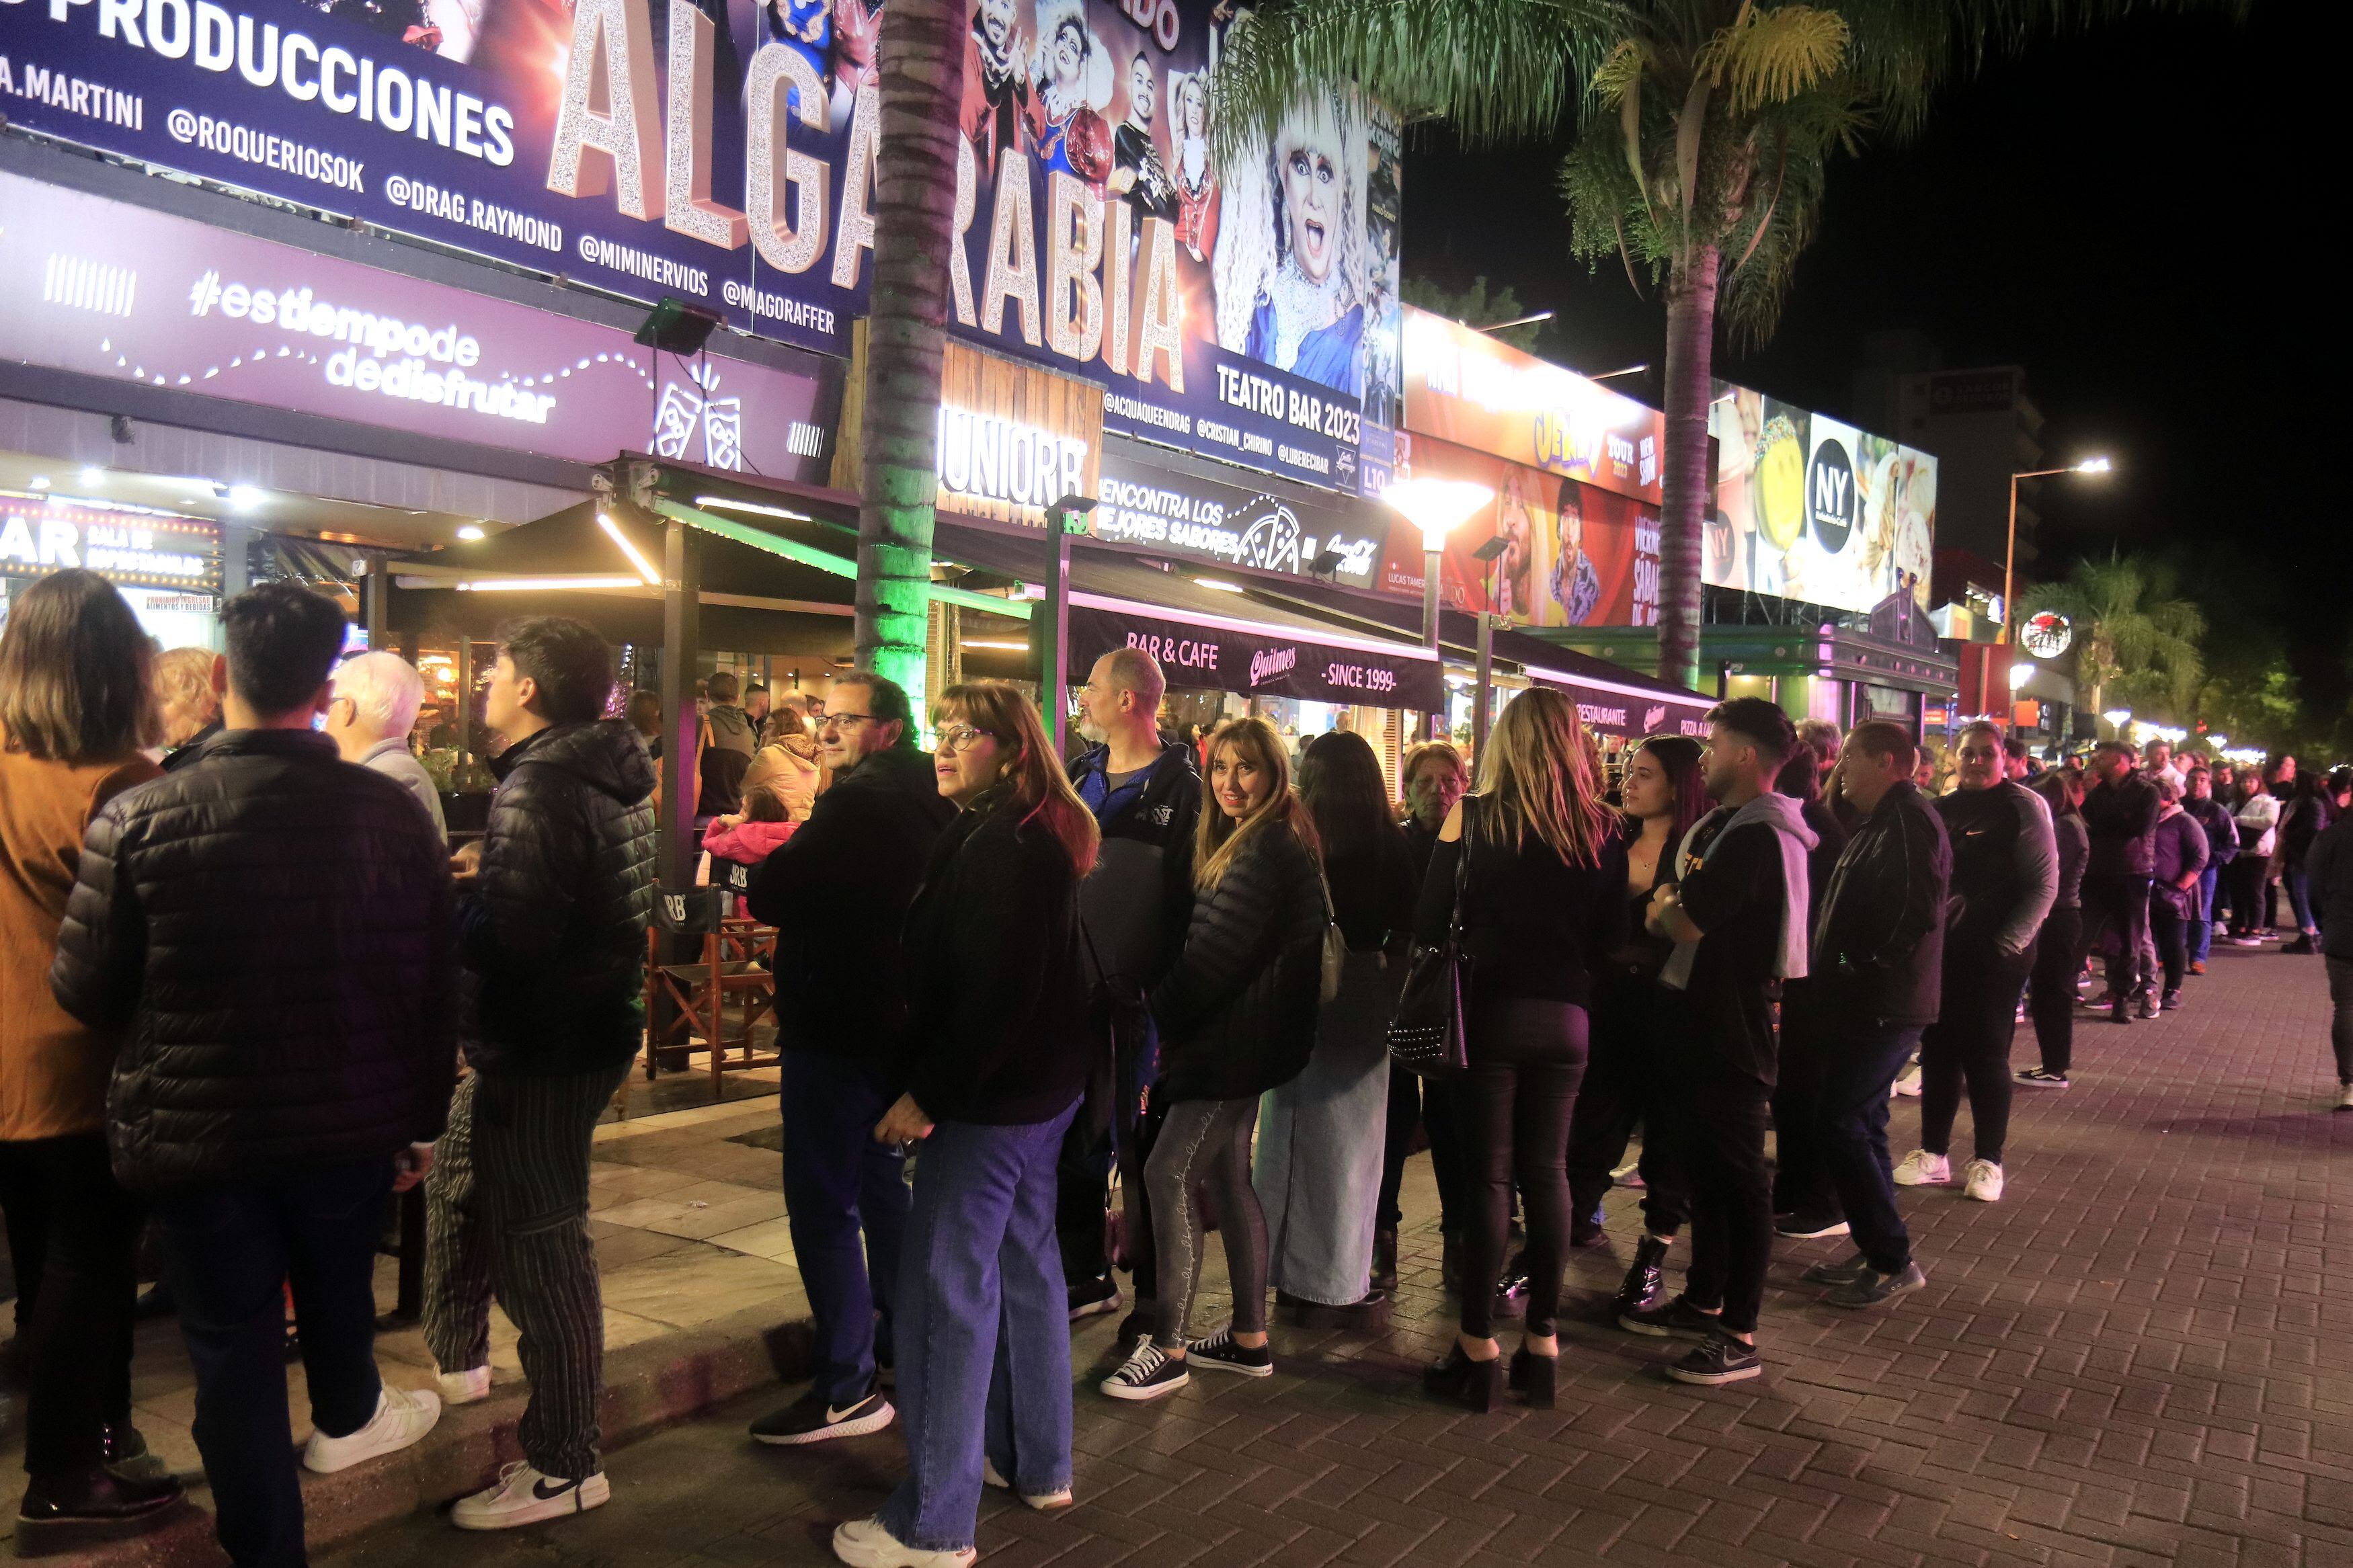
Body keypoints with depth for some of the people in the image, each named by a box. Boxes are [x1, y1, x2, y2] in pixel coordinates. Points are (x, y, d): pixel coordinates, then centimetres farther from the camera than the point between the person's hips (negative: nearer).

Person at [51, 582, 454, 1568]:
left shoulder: (138, 819, -16)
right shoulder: (392, 813, -10)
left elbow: (85, 989, -7)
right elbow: (434, 987, -3)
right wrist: (423, 1119, 9)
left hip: (197, 1132, -2)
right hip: (351, 1123, 3)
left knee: (233, 1349, 12)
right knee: (339, 1289, 28)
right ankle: (346, 1419, 55)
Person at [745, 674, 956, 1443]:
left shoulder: (858, 803, -20)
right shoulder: (929, 800, 11)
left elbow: (771, 896, -22)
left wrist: (769, 860, -2)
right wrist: (796, 856, 5)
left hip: (836, 1027, -10)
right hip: (897, 1023, 10)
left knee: (824, 1204, -4)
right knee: (882, 1184, 22)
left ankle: (846, 1388, 0)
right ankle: (902, 1341, 36)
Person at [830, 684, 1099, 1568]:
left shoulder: (1001, 847, -19)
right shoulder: (1039, 836, 12)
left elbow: (996, 991, -25)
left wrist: (926, 1093, -20)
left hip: (990, 1097, -11)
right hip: (1042, 1087, 11)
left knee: (947, 1293, -4)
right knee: (1026, 1266, 19)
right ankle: (1037, 1463, 33)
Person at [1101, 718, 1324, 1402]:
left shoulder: (1267, 849, -17)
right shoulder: (1252, 842, 16)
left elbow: (1215, 954, -19)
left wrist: (1160, 1018, -10)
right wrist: (1172, 1021, 7)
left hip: (1237, 1041, -10)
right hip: (1237, 1037, 10)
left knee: (1168, 1174, -9)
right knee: (1225, 1176, 14)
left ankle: (1167, 1348, -4)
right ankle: (1249, 1338, 22)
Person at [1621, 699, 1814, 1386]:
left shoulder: (1757, 836, -19)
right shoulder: (1719, 825, 14)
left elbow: (1687, 923, -23)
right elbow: (1672, 909, 14)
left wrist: (1662, 910, -3)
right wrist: (1668, 909, -7)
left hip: (1729, 1030, -10)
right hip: (1696, 1024, 10)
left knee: (1737, 1179, -2)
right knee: (1702, 1167, 18)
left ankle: (1740, 1337, 5)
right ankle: (1703, 1301, 31)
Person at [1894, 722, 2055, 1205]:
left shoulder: (2024, 806, -3)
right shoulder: (1941, 810, 10)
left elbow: (2044, 884, -6)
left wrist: (2010, 941, -13)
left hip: (1995, 953, -4)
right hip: (1941, 949, 4)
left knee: (1987, 1055, 1)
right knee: (1938, 1050, 8)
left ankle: (1988, 1161, 14)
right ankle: (1933, 1154, 19)